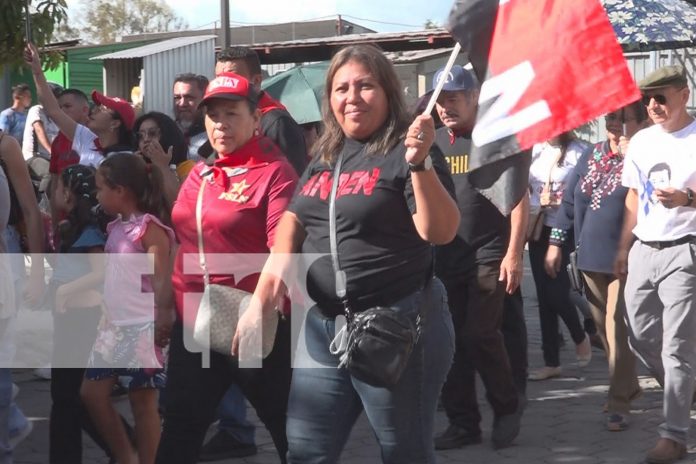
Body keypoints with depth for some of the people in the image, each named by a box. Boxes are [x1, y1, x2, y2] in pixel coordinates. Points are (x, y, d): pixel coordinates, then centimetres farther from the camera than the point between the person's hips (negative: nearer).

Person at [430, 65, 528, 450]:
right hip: (445, 258, 5)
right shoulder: (435, 142, 11)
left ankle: (508, 406, 11)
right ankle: (462, 423, 14)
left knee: (480, 336, -11)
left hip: (488, 257, -5)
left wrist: (514, 254, -13)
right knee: (451, 343, 5)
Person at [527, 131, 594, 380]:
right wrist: (538, 202, -3)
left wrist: (560, 202, -19)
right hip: (539, 229, 6)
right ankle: (551, 362, 13)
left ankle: (580, 337, 21)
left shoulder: (580, 151, -8)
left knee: (556, 291, -10)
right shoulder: (535, 151, 9)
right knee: (544, 294, 6)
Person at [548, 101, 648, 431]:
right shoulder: (593, 155, 11)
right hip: (591, 257, 7)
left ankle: (619, 403, -2)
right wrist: (556, 240, 12)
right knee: (604, 328, 14)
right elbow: (569, 199, 15)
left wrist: (632, 155, -25)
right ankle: (628, 385, 30)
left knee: (618, 329, -8)